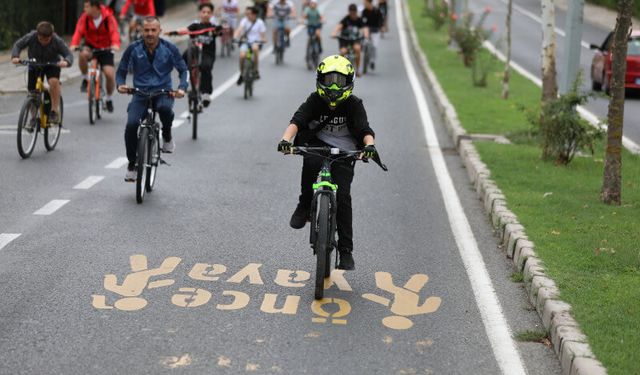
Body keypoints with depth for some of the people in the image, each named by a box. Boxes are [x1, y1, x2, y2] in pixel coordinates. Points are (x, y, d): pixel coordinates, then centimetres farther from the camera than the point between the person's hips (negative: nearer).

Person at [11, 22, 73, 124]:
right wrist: (15, 56, -30)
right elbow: (18, 45, -11)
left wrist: (66, 62, -47)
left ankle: (55, 111, -21)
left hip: (52, 65, -2)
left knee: (54, 81, -33)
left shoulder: (57, 41, -27)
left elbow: (69, 54, -23)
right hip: (35, 65, 2)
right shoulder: (31, 37, -24)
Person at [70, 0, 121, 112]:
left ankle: (108, 99, 15)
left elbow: (114, 31, -29)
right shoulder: (84, 17, -11)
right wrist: (73, 45, -40)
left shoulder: (108, 17, -16)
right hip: (91, 46, 1)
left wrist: (115, 44, -49)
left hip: (105, 49, -1)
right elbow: (79, 31, -21)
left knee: (110, 74, -14)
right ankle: (85, 79, -7)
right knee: (83, 54, -34)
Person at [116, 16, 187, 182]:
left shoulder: (169, 49, -2)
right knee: (131, 125, -24)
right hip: (140, 94, 1)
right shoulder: (133, 49, -2)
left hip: (163, 93, -1)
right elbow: (121, 71, 8)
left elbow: (183, 70, 5)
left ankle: (167, 137, -5)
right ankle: (132, 165, -2)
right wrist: (120, 85, -14)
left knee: (165, 108, -38)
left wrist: (182, 87, -14)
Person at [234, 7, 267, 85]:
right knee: (242, 55, -26)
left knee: (255, 48, -38)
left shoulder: (260, 23, -5)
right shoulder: (245, 20, -2)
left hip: (256, 42, -2)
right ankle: (242, 74, 3)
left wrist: (263, 39, -28)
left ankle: (256, 71, -20)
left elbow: (263, 36, -5)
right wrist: (235, 37, -35)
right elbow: (239, 29, -17)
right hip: (246, 42, 2)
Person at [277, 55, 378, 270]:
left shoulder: (353, 105, -5)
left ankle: (346, 250, -7)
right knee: (311, 162, -36)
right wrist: (286, 139, -39)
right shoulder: (315, 101, -5)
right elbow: (297, 121, -19)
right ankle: (305, 206, -13)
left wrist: (369, 144, -41)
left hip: (344, 153, 0)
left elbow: (365, 130, -17)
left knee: (343, 196, -16)